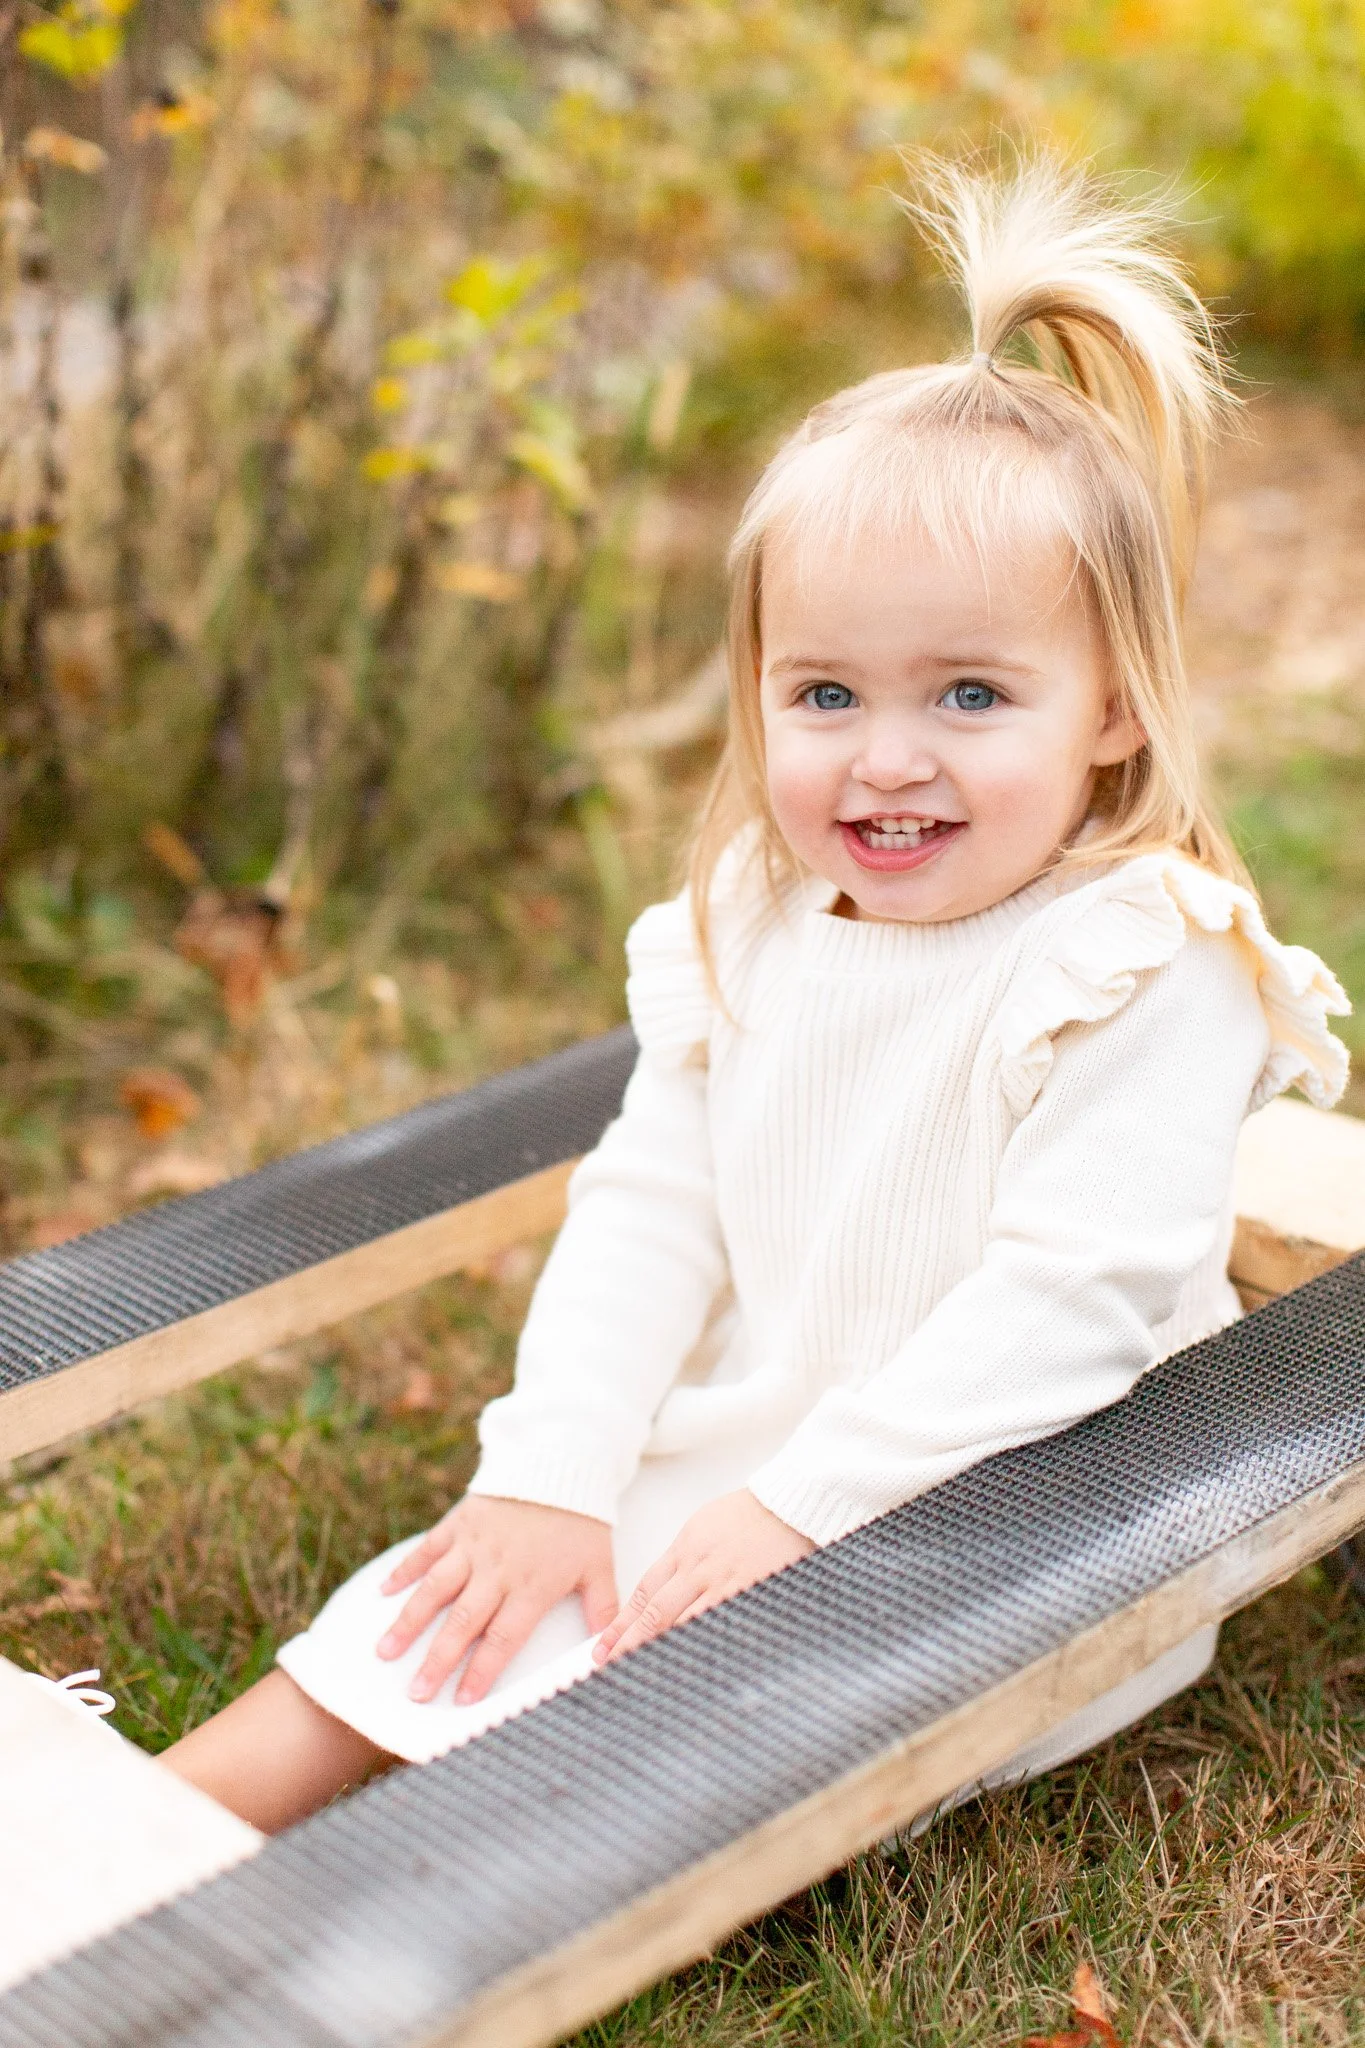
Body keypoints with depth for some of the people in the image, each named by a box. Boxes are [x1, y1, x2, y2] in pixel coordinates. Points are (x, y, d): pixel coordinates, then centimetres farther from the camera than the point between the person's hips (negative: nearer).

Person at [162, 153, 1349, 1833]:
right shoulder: (750, 934, 2)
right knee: (447, 1613, -7)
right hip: (728, 1467, 6)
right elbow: (647, 1213, 1)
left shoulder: (1146, 968, -18)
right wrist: (550, 1474, -11)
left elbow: (1072, 1295, -23)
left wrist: (800, 1502, -24)